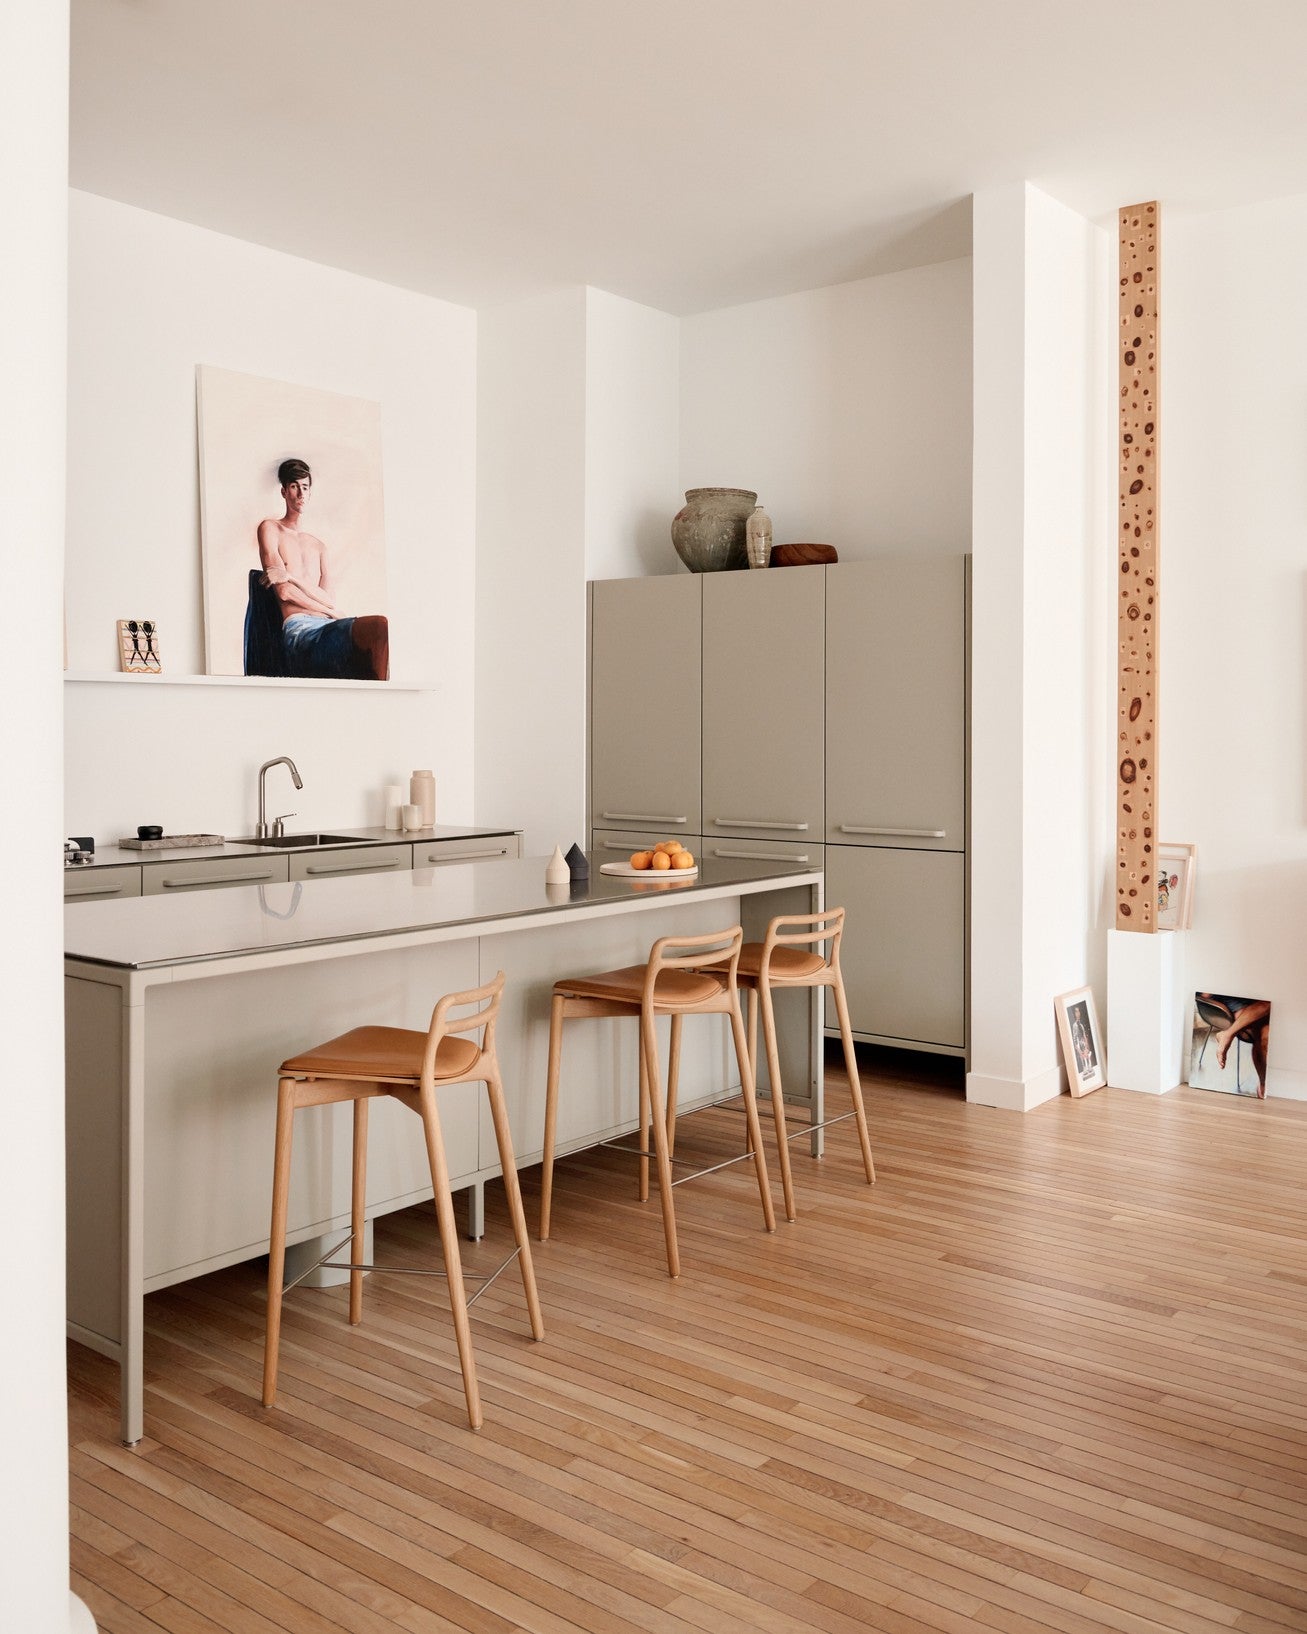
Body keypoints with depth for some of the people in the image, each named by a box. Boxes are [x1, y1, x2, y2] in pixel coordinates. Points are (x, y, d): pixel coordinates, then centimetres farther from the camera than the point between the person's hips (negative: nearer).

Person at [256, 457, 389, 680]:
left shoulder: (318, 545, 31)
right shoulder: (270, 528, 16)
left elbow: (330, 600, 13)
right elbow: (284, 592, 2)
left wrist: (290, 576, -1)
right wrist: (330, 612, 5)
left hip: (329, 627, 6)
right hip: (299, 629, -6)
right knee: (380, 626, -35)